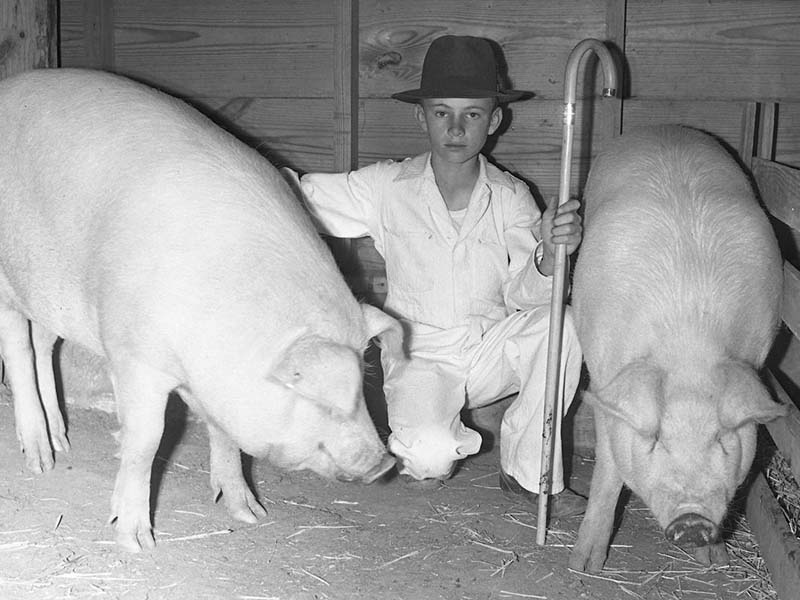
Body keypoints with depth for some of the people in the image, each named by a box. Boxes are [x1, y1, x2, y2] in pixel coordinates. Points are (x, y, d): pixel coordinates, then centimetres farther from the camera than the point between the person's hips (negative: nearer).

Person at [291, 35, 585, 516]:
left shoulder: (511, 197, -5)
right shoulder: (387, 187, -9)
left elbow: (520, 295, -16)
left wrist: (547, 257, -39)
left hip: (491, 351, 2)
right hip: (421, 357, -2)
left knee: (563, 321, -27)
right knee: (430, 457, -31)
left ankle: (529, 472, -9)